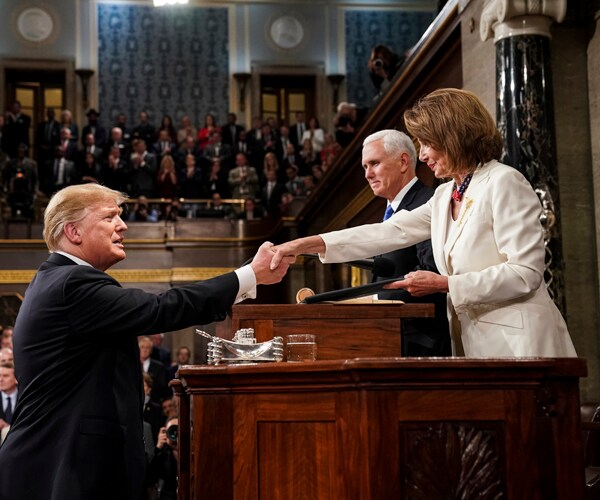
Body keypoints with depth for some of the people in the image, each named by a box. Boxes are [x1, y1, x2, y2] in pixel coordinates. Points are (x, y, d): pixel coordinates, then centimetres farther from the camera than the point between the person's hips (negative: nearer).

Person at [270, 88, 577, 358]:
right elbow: (389, 233, 12)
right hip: (473, 344, 7)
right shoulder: (445, 196, 15)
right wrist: (306, 245, 5)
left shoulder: (504, 183, -9)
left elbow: (525, 273, -15)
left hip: (516, 345, -7)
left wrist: (443, 284, -15)